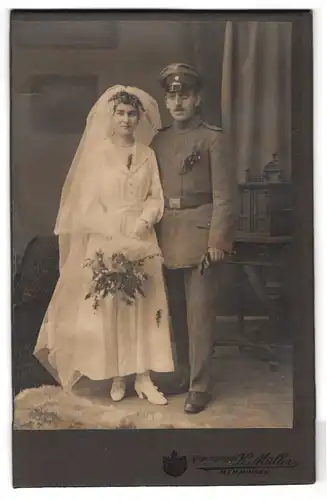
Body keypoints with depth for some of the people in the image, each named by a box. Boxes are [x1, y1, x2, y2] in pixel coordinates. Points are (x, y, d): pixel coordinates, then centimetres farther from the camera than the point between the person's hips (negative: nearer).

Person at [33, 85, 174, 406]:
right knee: (109, 306, 0)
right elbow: (87, 204, -3)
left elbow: (156, 197, 7)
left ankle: (143, 376, 8)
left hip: (141, 241, 2)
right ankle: (117, 377, 12)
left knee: (143, 306, 1)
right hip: (106, 241, -2)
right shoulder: (97, 153, 1)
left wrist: (144, 221, -13)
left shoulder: (147, 155, 9)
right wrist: (118, 233, -13)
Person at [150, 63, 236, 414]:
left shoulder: (212, 138, 0)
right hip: (166, 236, 5)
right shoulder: (158, 140, 13)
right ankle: (181, 374, 27)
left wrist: (217, 240, -13)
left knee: (199, 312, -2)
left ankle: (199, 385, 8)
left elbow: (223, 194, -6)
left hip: (199, 234, -5)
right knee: (176, 310, 13)